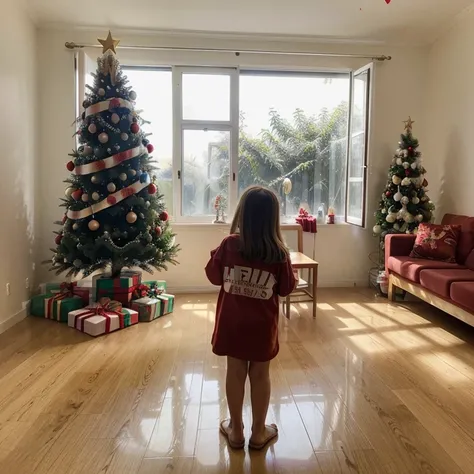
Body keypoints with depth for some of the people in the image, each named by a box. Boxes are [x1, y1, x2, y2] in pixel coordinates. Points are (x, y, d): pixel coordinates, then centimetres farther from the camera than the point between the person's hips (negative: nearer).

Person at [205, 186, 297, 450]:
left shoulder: (229, 244, -12)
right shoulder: (279, 252, -13)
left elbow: (214, 276, 0)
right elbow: (286, 289, -3)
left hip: (233, 322, 1)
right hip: (262, 325, -1)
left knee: (235, 373, 13)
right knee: (260, 375, 13)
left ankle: (236, 431, 28)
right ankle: (259, 432, 27)